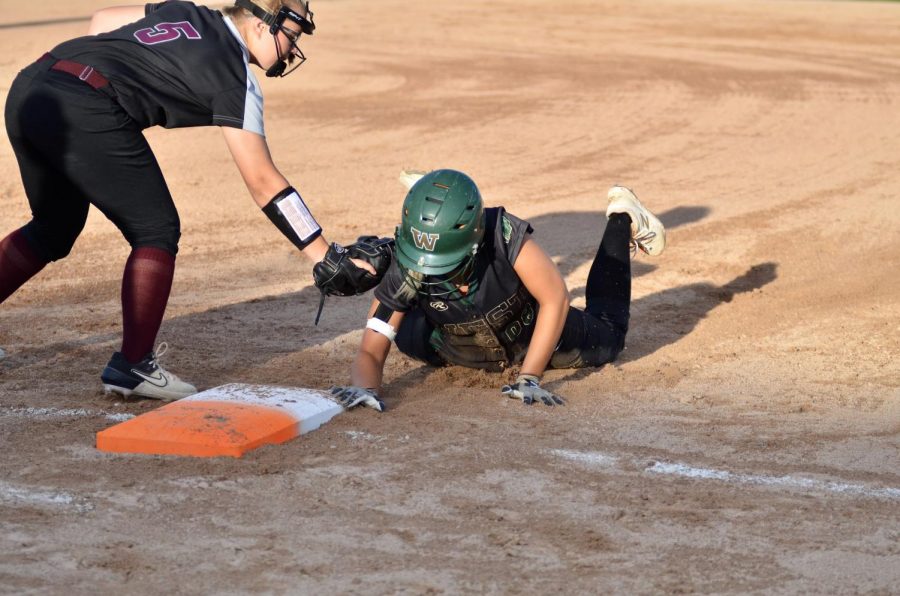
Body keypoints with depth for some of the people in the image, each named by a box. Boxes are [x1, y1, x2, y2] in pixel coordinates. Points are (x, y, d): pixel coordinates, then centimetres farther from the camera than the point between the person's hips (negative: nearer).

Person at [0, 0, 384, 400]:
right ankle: (133, 366, 5)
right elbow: (262, 181, -1)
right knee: (156, 230, 5)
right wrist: (328, 257, -1)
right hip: (83, 112, -8)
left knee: (54, 228, 25)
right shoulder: (235, 75, 2)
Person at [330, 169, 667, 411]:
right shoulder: (404, 273, -37)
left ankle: (622, 222, 39)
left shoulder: (504, 234, -44)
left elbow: (555, 299, -37)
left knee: (606, 340, 22)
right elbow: (371, 352, -33)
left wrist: (529, 378, -40)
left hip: (531, 333, -2)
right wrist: (365, 389, -56)